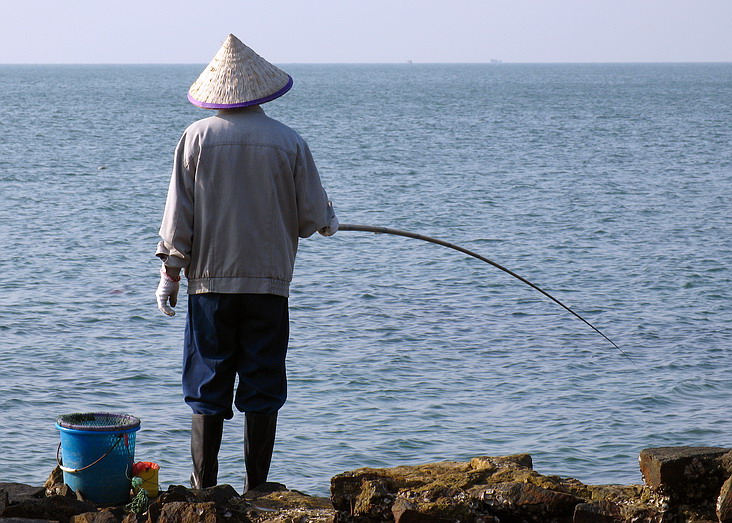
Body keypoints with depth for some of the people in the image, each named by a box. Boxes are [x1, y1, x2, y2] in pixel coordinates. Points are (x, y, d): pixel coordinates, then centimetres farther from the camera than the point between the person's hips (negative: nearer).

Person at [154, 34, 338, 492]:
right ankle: (256, 486, 6)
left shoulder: (197, 137, -3)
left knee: (208, 387, 6)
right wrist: (330, 223, 24)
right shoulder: (288, 141, -2)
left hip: (210, 282, 0)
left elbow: (178, 213, -1)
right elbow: (313, 216, 1)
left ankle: (204, 487, 6)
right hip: (269, 283, 0)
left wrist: (170, 274, 6)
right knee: (262, 389, 6)